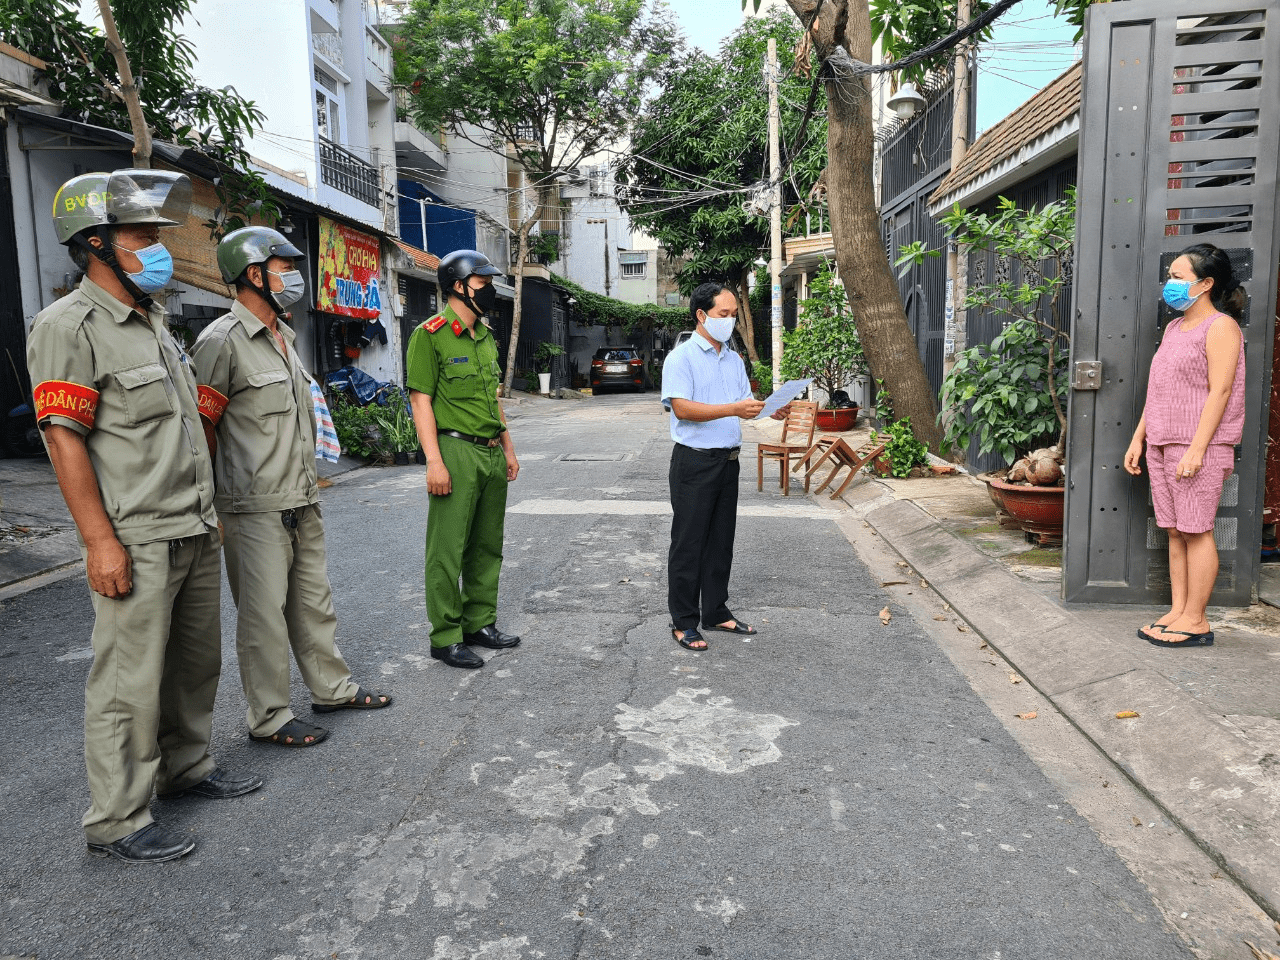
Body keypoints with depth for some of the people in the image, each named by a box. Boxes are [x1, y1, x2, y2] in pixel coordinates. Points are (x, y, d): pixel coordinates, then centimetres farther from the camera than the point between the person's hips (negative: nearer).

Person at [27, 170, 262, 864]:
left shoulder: (153, 320, 16)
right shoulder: (69, 325, -11)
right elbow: (63, 438, -16)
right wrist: (100, 541, -19)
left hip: (195, 533, 9)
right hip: (136, 542, -8)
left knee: (196, 663, 18)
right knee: (130, 683, 0)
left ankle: (187, 767, 36)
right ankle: (115, 822, 14)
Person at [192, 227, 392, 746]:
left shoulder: (283, 336, 15)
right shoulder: (222, 340, -14)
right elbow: (202, 427, -12)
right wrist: (229, 493, -6)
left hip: (302, 501, 9)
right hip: (257, 509, -8)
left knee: (313, 600, 18)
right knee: (264, 614, 2)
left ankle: (332, 687, 32)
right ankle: (269, 718, 15)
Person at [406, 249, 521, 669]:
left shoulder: (486, 336, 16)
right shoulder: (430, 335, -8)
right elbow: (421, 401, -12)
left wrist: (508, 449, 18)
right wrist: (434, 461, -18)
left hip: (492, 454, 8)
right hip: (457, 451, -8)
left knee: (487, 546, 13)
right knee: (448, 551, -2)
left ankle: (480, 623, 26)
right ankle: (445, 638, 8)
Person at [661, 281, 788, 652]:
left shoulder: (735, 360, 15)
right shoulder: (681, 357, -8)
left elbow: (746, 402, 15)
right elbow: (682, 408, -19)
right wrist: (733, 409, -26)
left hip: (728, 460, 7)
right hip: (694, 461, -7)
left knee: (721, 540, 13)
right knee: (688, 542, 0)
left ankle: (716, 612, 25)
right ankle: (683, 622, 9)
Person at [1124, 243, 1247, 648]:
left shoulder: (1220, 327, -8)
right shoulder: (1173, 328, 17)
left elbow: (1220, 391, -15)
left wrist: (1196, 449, -21)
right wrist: (1138, 438, 15)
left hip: (1197, 447, -8)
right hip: (1162, 445, 8)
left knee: (1196, 531, -3)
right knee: (1175, 531, 10)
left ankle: (1195, 621, 5)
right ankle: (1178, 612, 17)